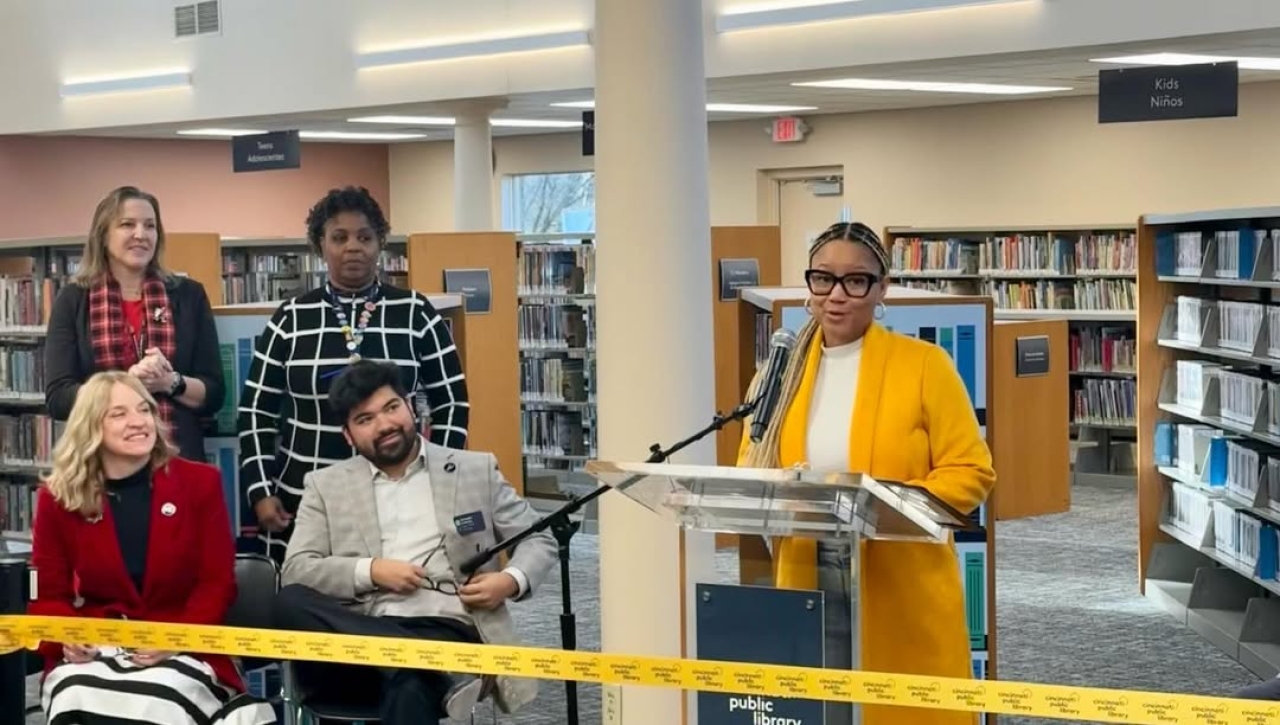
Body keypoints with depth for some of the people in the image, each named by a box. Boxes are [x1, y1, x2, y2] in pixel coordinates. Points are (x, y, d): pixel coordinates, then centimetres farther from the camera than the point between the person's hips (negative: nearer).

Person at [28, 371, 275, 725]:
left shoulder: (200, 482, 3)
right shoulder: (59, 498, 5)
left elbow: (217, 583, 0)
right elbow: (48, 595, 7)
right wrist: (67, 637, -17)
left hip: (182, 651, -1)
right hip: (93, 651, 1)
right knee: (77, 695, -34)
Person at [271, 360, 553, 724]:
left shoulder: (475, 470, 15)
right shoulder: (327, 485, 16)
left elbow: (538, 540, 19)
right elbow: (295, 571, 7)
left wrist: (512, 580, -4)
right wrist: (371, 571, -9)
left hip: (448, 630, -3)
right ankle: (443, 673, -36)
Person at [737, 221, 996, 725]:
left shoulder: (923, 365, -3)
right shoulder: (782, 371, 8)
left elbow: (971, 472, -5)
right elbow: (750, 473, 11)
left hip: (903, 594, -3)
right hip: (808, 591, 3)